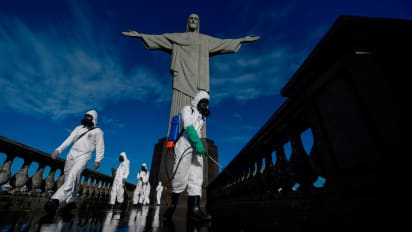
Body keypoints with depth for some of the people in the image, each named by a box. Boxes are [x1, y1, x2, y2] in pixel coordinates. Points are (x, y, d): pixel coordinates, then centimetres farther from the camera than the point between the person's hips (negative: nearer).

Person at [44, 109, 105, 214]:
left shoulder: (97, 131, 1)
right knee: (69, 178, 10)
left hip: (83, 156, -6)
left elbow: (100, 146, -6)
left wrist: (98, 159, -17)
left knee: (72, 176, -26)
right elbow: (69, 140, 14)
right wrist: (58, 150, 0)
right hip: (71, 154, 6)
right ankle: (72, 201, 22)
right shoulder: (79, 128, 19)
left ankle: (56, 200, -38)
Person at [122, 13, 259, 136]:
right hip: (182, 78, -1)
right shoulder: (177, 37, 24)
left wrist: (242, 40, 27)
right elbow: (157, 38, 22)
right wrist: (140, 35, 15)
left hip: (198, 79, 1)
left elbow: (224, 43, 28)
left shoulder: (206, 40, 27)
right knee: (180, 110, -14)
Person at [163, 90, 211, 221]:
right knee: (180, 178, -7)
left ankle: (194, 209, -9)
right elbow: (188, 126, -11)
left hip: (196, 147, 6)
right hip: (184, 146, -6)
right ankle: (172, 205, 12)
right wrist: (198, 142, -23)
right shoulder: (187, 109, 6)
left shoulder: (202, 117, 27)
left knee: (196, 178, -6)